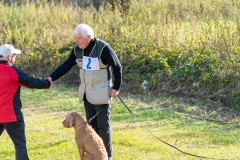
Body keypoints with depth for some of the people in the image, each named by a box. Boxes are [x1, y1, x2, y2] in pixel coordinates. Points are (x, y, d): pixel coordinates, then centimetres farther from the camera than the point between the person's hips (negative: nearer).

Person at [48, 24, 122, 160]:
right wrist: (51, 78, -7)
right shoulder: (78, 50, 3)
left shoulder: (103, 48, -15)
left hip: (101, 94, -6)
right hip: (87, 94, 6)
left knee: (103, 125, -1)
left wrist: (116, 87, -11)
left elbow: (117, 66, -9)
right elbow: (66, 66, 5)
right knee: (91, 125, 10)